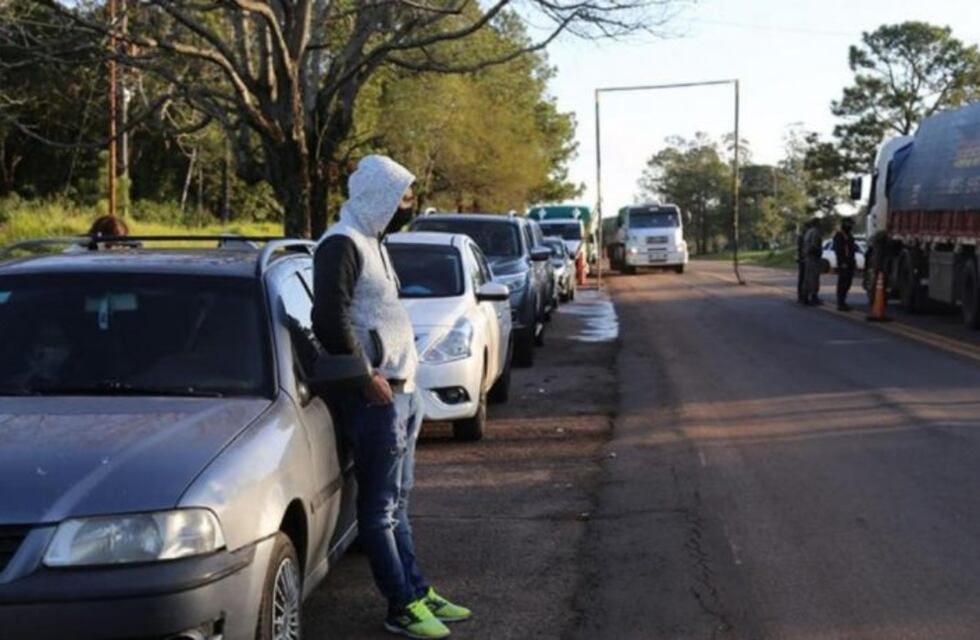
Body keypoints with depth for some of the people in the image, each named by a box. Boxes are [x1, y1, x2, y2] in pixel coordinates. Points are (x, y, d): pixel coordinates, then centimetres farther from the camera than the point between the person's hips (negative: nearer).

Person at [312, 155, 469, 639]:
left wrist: (404, 376, 16)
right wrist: (366, 377, -18)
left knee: (396, 500, 15)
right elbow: (329, 318, -23)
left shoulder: (370, 242, 17)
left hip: (401, 390, 10)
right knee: (380, 506, -2)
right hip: (375, 396, -10)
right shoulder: (341, 244, -14)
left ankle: (418, 592, 23)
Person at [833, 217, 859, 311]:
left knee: (847, 283, 10)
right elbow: (838, 249, -15)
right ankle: (840, 304, -8)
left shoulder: (849, 236, 20)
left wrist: (854, 263, 18)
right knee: (842, 284, -9)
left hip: (850, 264, 9)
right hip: (843, 264, -9)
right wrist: (842, 262, -21)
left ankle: (843, 302, 17)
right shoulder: (839, 235, -7)